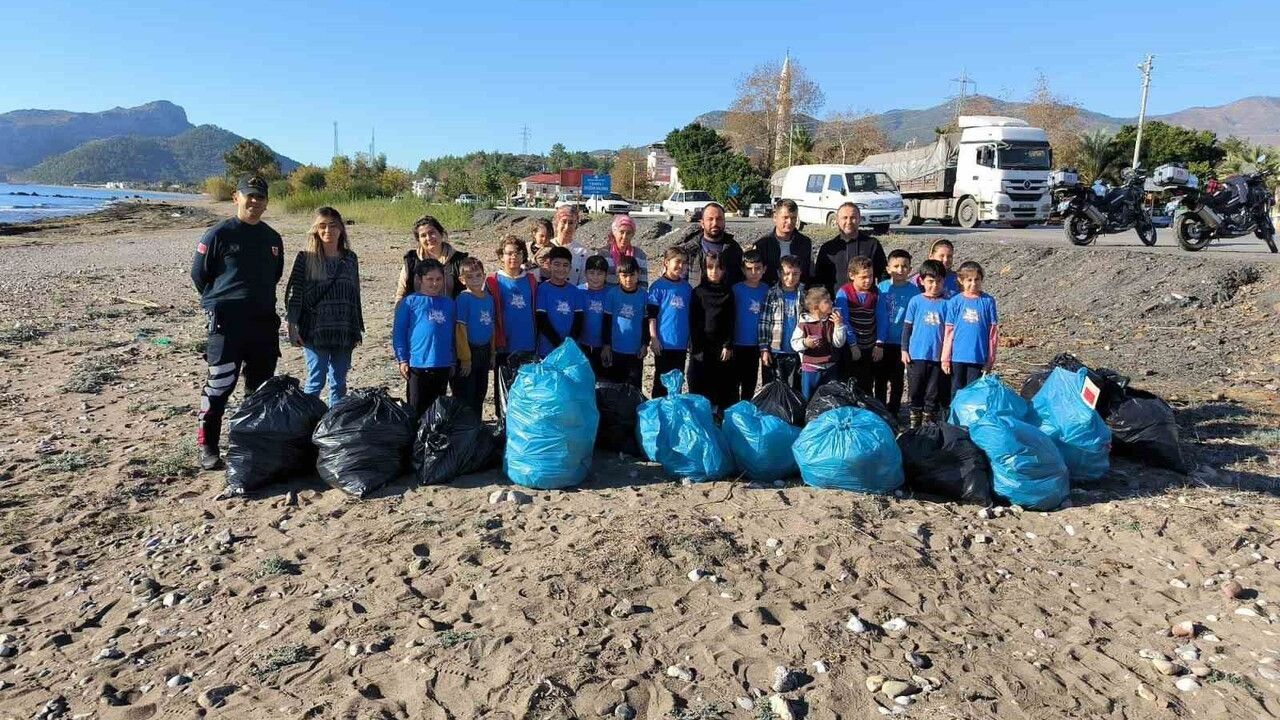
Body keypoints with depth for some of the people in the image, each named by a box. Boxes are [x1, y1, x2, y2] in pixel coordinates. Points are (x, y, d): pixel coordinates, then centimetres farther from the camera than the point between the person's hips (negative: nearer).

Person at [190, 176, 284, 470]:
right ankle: (207, 445, 3)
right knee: (219, 385, -7)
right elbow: (199, 274, 2)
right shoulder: (219, 234, -4)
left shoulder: (273, 239, 12)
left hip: (265, 321, 5)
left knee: (261, 386, 11)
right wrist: (220, 302, 8)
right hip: (227, 323, -5)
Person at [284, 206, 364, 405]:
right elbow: (293, 293, -2)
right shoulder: (306, 258, -1)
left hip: (343, 332, 4)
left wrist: (357, 330, 13)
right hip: (314, 331, -3)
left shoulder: (350, 259, 9)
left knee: (339, 382, 9)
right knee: (316, 381, -2)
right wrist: (293, 325, -9)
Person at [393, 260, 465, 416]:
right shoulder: (410, 302, -1)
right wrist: (402, 360, -7)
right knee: (417, 409, 3)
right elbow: (398, 332, -2)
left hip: (443, 366, 4)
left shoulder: (449, 303, 11)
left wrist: (453, 361, 15)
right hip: (417, 365, -4)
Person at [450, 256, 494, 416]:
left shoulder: (489, 297, 6)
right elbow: (461, 330, -15)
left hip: (484, 352, 7)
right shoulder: (463, 298, -14)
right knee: (465, 398, 0)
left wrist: (492, 353, 13)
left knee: (480, 395, 17)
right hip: (468, 350, -7)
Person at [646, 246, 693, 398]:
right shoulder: (658, 287, -7)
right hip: (664, 343, -4)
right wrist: (653, 338, -11)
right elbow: (651, 315, -7)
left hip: (682, 344, 5)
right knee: (662, 379, 5)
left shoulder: (687, 287, 7)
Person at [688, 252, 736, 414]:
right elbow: (693, 321, 1)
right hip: (701, 347, -1)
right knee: (699, 387, 0)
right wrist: (696, 348, -6)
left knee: (723, 386, 2)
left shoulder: (728, 293, 6)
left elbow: (731, 321, 4)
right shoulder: (698, 292, 3)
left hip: (721, 347, 1)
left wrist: (728, 345, -5)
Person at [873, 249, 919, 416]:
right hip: (883, 342, -1)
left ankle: (893, 414, 22)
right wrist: (879, 343, -11)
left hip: (902, 343, 1)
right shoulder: (882, 287, -5)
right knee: (881, 380, 9)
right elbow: (880, 317, -7)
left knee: (897, 381, 11)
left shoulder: (914, 290, -3)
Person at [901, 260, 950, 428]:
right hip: (917, 355, 0)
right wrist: (904, 350, 1)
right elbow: (907, 326, 4)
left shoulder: (945, 303, 0)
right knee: (916, 391, 9)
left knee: (933, 393, 7)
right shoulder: (915, 301, -1)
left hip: (938, 356, 0)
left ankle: (929, 424, 18)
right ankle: (914, 424, 20)